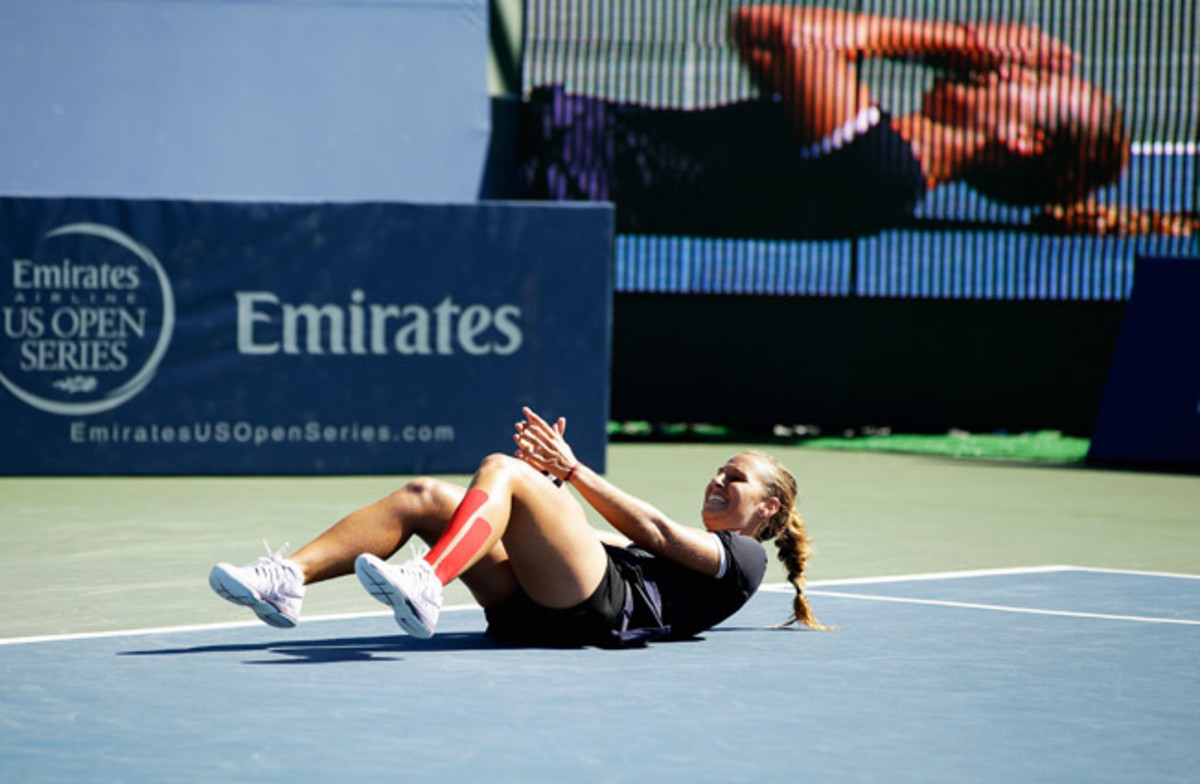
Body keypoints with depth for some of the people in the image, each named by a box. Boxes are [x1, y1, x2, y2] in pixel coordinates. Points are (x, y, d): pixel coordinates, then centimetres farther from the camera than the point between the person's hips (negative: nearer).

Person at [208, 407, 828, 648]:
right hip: (531, 611, 7)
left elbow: (655, 532, 3)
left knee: (501, 469, -23)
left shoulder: (743, 557, 17)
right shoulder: (680, 553, 41)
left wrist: (574, 469, 2)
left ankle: (424, 589, -49)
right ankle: (287, 579, -28)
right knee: (426, 496, -9)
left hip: (596, 610, -7)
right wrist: (551, 473, 18)